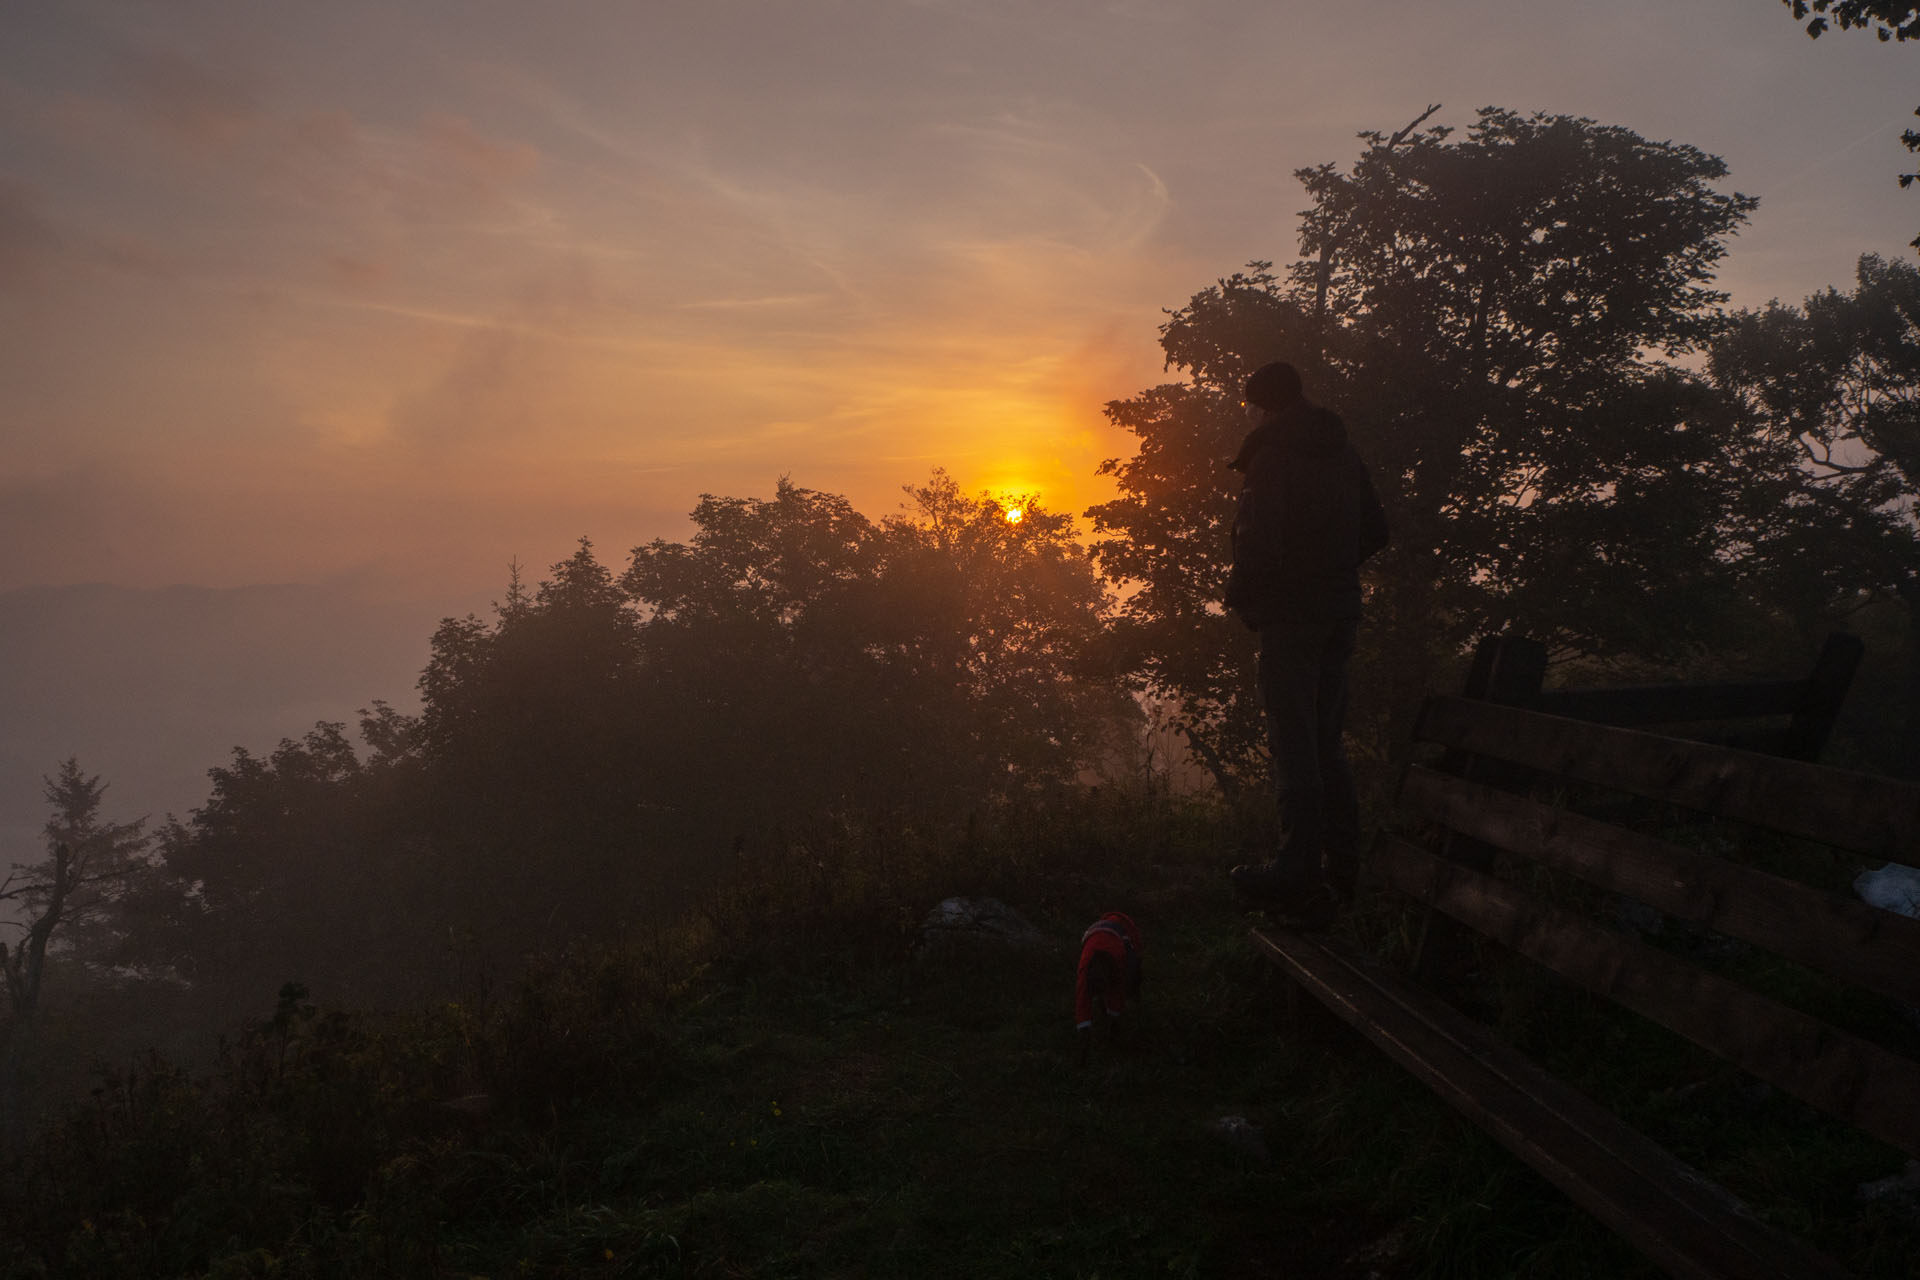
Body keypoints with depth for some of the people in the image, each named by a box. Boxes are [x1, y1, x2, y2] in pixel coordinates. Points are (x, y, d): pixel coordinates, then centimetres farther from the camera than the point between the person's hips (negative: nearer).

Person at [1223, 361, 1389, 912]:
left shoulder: (1271, 456, -11)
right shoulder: (1343, 454, 12)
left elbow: (1258, 541, -20)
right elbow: (1375, 531, 15)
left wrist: (1238, 595, -5)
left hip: (1290, 616, -7)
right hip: (1340, 612, 8)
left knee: (1293, 743, -4)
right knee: (1325, 740, 15)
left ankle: (1297, 871, -2)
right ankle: (1342, 862, 19)